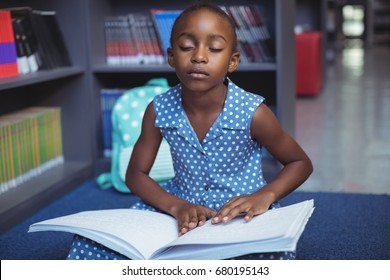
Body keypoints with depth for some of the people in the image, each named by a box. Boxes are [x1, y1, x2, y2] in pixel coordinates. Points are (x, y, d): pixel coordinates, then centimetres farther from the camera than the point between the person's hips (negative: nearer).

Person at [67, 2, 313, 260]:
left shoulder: (252, 113, -17)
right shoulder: (158, 111, -9)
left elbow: (301, 163, -3)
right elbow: (136, 174, 0)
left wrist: (265, 196, -22)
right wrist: (177, 206, -18)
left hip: (242, 215, -2)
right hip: (184, 213, 3)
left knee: (272, 257, -37)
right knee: (90, 243, -14)